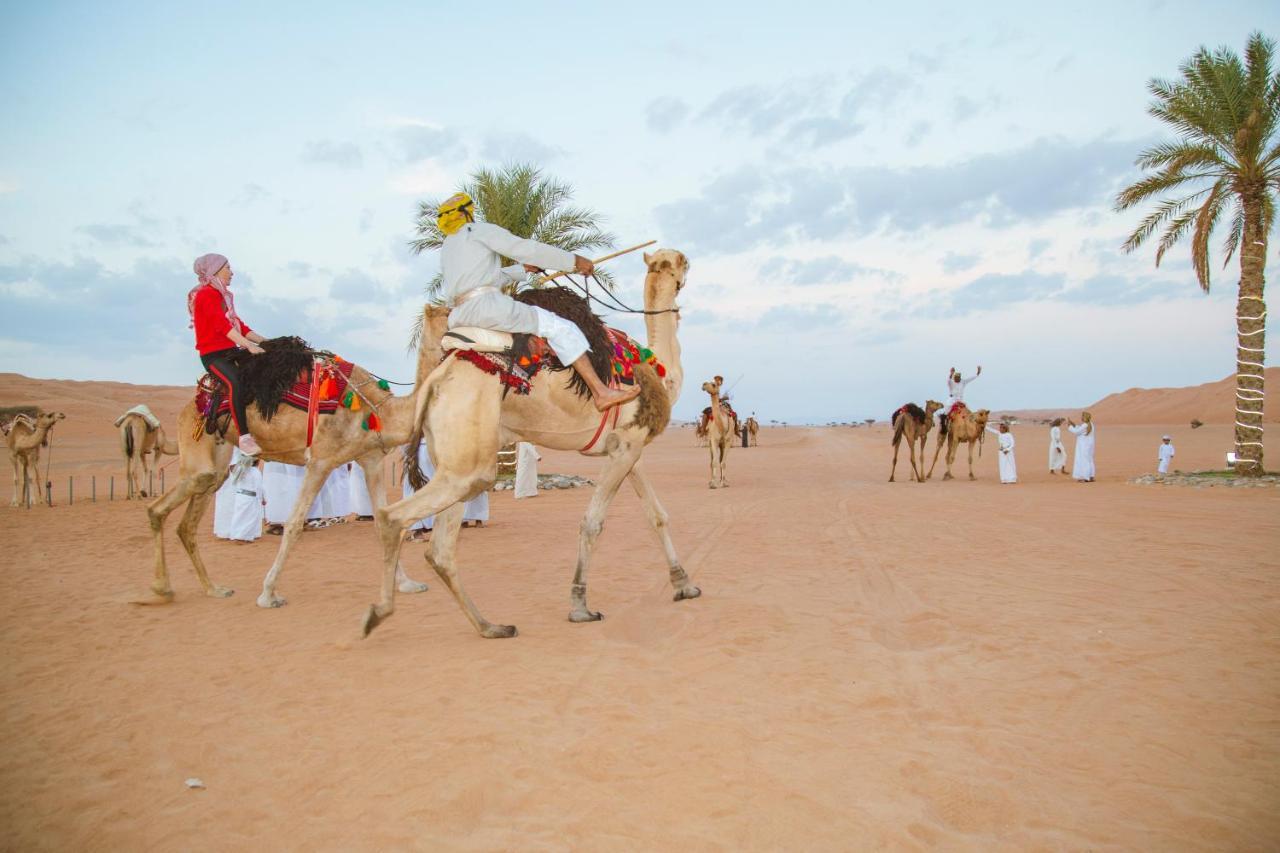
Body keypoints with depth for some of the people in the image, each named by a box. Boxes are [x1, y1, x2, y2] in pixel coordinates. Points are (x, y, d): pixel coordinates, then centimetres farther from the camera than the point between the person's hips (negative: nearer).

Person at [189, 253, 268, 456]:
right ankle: (244, 438, -38)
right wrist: (248, 345, -30)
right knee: (235, 382, -32)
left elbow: (239, 325, 19)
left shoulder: (223, 295, 21)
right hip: (213, 354, -9)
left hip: (230, 351, 9)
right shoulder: (206, 294, -7)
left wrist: (264, 341, 6)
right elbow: (222, 325, -21)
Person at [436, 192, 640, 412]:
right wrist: (574, 260, 4)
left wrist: (522, 270, 36)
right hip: (487, 306, -8)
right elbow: (527, 248, -1)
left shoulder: (445, 249, 27)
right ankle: (601, 392, -18)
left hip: (457, 317, 8)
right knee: (559, 327, -9)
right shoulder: (480, 231, 5)